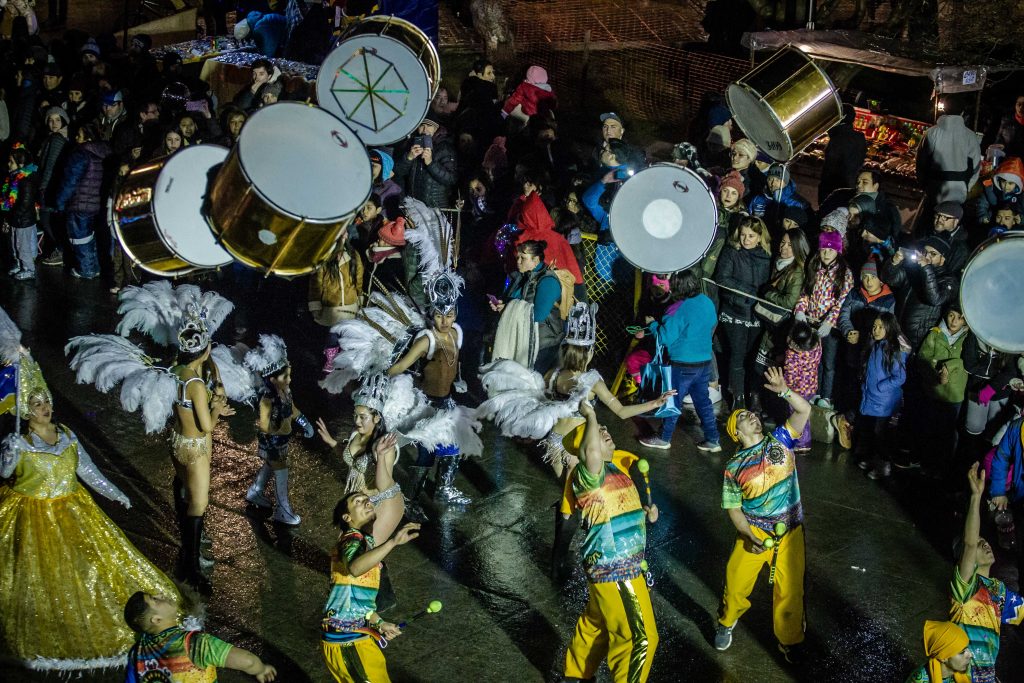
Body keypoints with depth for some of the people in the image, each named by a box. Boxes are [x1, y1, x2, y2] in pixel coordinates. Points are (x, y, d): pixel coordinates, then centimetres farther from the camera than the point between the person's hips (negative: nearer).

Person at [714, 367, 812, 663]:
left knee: (790, 591, 4)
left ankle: (790, 641, 23)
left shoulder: (779, 440, 1)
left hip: (789, 532, 1)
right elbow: (733, 508, -1)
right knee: (736, 584, 3)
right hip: (753, 531, -1)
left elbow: (804, 410, -7)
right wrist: (750, 536, -13)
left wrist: (784, 391, -21)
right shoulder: (734, 467, -3)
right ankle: (727, 622, 33)